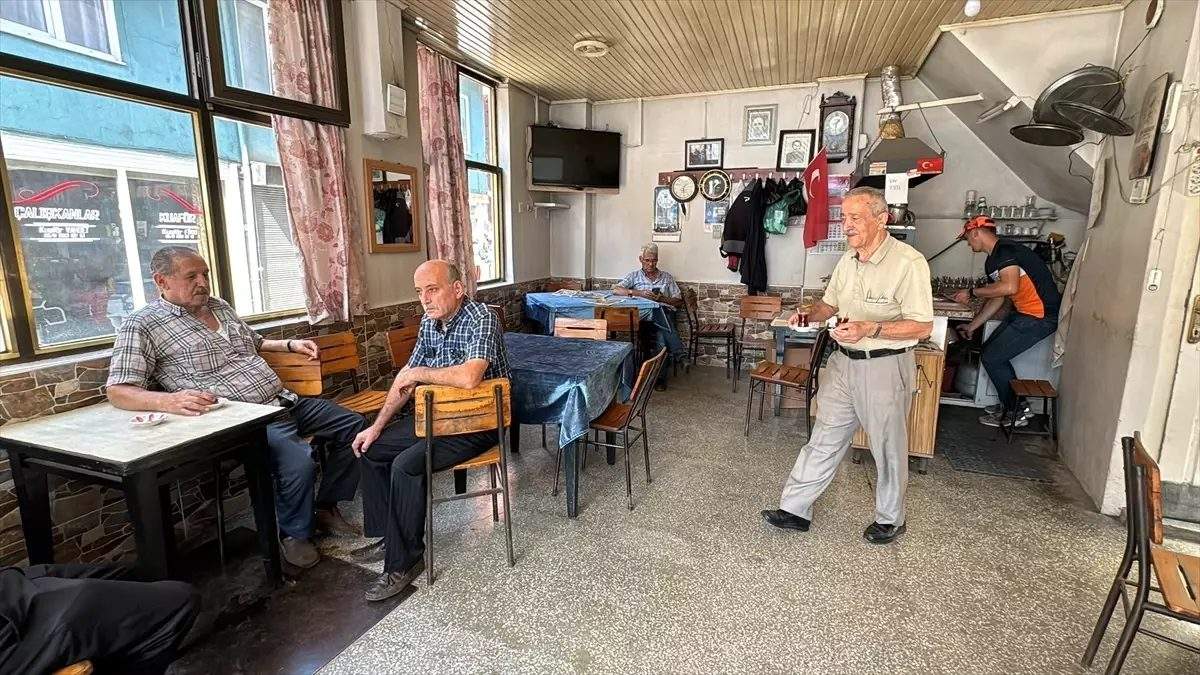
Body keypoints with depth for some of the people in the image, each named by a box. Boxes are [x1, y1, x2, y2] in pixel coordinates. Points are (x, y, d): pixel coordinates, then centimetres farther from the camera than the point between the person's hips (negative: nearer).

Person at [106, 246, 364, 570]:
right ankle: (296, 535, -1)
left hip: (285, 400, 9)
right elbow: (118, 391, -11)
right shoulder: (142, 326, -5)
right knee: (298, 460, -32)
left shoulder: (219, 306, 17)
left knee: (351, 425, 8)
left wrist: (290, 344, 13)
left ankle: (326, 507, 19)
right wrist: (168, 401, -31)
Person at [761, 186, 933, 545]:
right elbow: (830, 303, 20)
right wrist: (808, 316, -1)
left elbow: (922, 326, -17)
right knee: (824, 439, 11)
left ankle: (890, 519, 33)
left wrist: (870, 329, -29)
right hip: (844, 362, 6)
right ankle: (795, 508, 19)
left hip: (885, 366, -6)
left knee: (888, 447, 11)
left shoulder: (909, 262, -16)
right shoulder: (847, 260, 7)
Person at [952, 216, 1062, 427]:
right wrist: (971, 327, 20)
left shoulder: (1005, 251, -17)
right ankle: (1011, 403, 27)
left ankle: (1017, 412, 13)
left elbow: (1009, 287, -32)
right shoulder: (992, 261, 14)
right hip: (1023, 313, 10)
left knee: (991, 358, -5)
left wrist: (971, 292, -20)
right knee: (990, 349, 16)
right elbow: (996, 300, 18)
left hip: (1041, 316, -10)